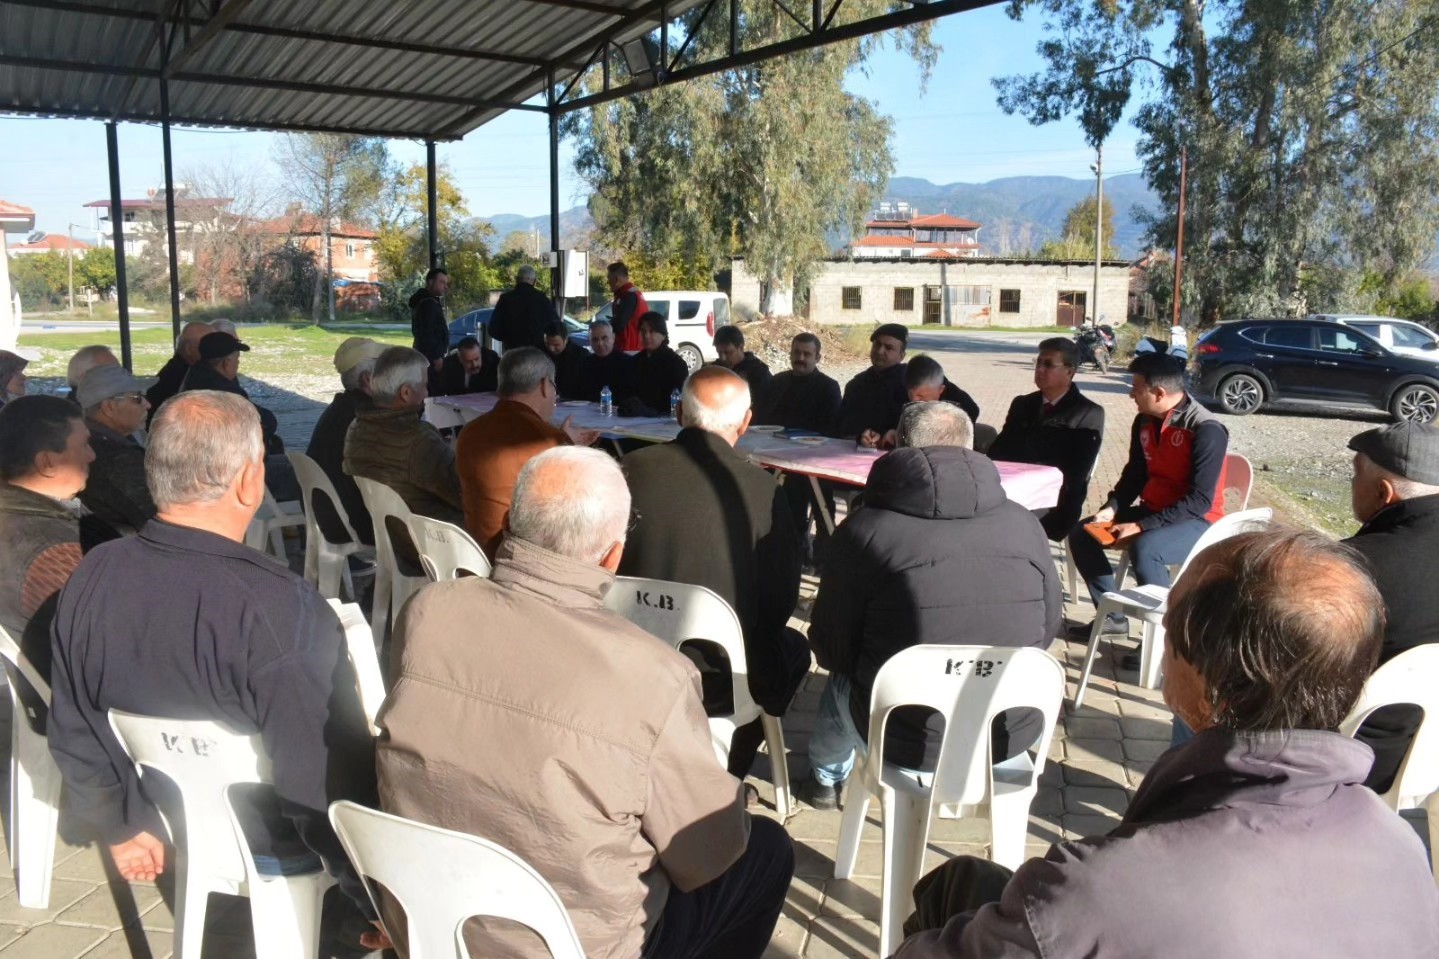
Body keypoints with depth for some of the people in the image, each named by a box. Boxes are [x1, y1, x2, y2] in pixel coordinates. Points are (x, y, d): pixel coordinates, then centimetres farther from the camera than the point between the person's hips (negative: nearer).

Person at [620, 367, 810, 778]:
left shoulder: (632, 469, -10)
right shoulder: (762, 490, -17)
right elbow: (781, 602, -7)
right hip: (718, 681, -3)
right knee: (793, 650, 28)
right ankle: (726, 777, 30)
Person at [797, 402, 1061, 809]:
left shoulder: (865, 529, -15)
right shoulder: (1024, 523, -5)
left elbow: (832, 648, -7)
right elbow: (1048, 628, 6)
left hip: (907, 742, -3)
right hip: (1012, 736, 3)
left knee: (842, 681, 30)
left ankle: (826, 777, 56)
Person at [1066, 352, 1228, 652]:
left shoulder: (1206, 430, -21)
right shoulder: (1145, 422, 2)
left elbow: (1200, 501, -24)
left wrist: (1140, 526, -28)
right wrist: (1111, 508, -6)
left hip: (1197, 521, -8)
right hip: (1153, 512, 8)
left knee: (1144, 548, -36)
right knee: (1082, 535, -2)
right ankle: (1112, 616, 10)